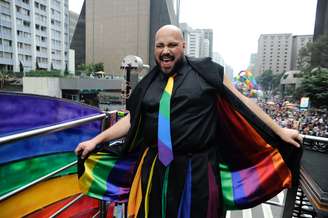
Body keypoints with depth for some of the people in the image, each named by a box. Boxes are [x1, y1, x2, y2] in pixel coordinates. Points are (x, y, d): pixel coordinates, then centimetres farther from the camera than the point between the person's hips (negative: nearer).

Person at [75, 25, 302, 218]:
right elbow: (132, 119, 8)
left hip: (198, 168, -2)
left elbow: (242, 103, 0)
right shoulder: (148, 83, 6)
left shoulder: (206, 70, -3)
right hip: (156, 167, 3)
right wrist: (96, 140, 5)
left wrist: (279, 131, 2)